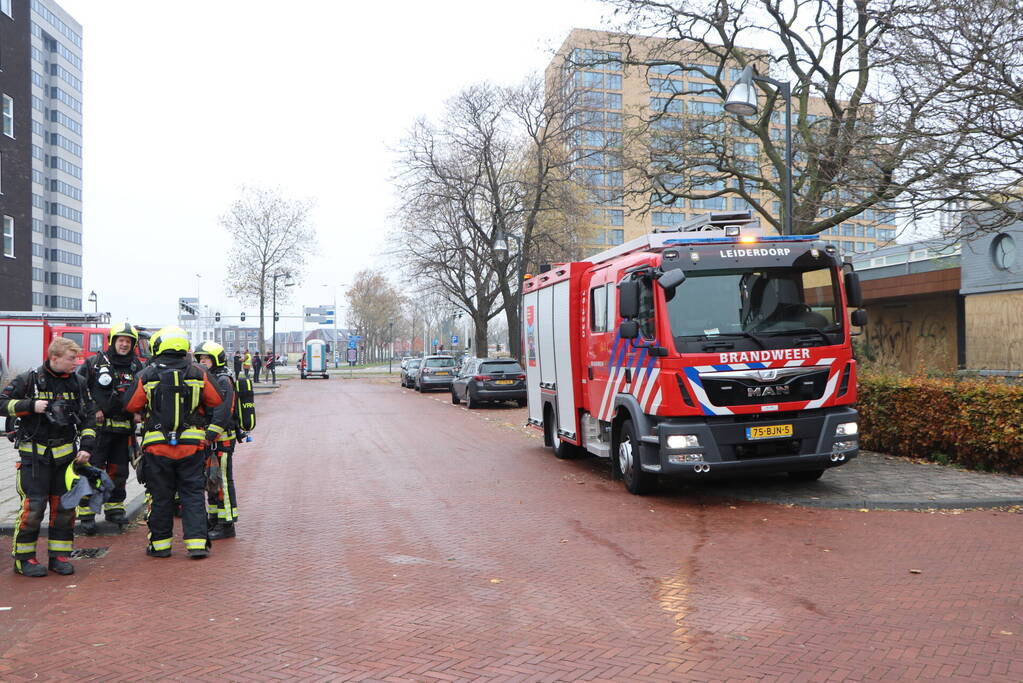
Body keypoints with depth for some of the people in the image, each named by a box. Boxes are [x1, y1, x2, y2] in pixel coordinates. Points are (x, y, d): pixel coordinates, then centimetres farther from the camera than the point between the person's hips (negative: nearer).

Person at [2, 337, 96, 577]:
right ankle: (23, 557, 9)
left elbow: (88, 418, 12)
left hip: (66, 454, 4)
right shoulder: (29, 380, -4)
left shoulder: (77, 383, 8)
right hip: (34, 454, -4)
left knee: (65, 505, 5)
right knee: (33, 506, -6)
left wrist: (86, 447, 2)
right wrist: (30, 406, -17)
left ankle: (59, 556, 17)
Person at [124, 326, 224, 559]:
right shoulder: (198, 374, -2)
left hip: (156, 446, 0)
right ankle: (197, 542, 3)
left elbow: (131, 406, 2)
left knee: (161, 496, 10)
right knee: (193, 494, 7)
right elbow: (217, 401, 4)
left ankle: (160, 543, 18)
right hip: (191, 444, 0)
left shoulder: (146, 376, -5)